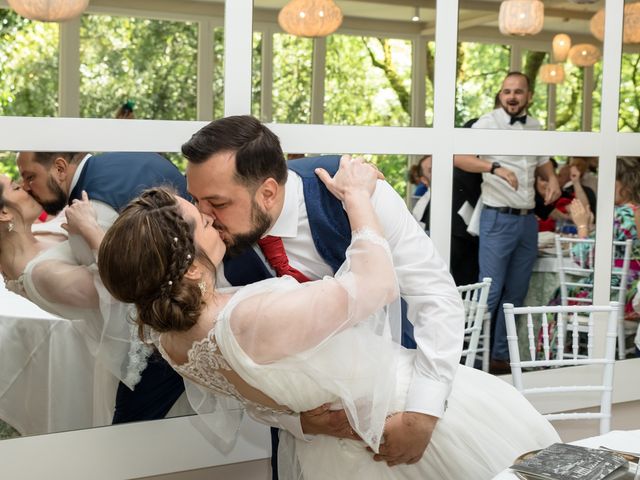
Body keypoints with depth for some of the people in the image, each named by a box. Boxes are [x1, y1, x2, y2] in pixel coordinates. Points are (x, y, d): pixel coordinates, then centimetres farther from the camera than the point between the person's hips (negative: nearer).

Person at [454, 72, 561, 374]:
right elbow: (458, 157, -17)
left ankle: (501, 355, 20)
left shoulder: (535, 127, 13)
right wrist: (495, 167, -30)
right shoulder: (489, 123, -6)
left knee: (516, 294, 10)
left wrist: (552, 178, 6)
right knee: (490, 292, -9)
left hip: (528, 221, 6)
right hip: (499, 219, -6)